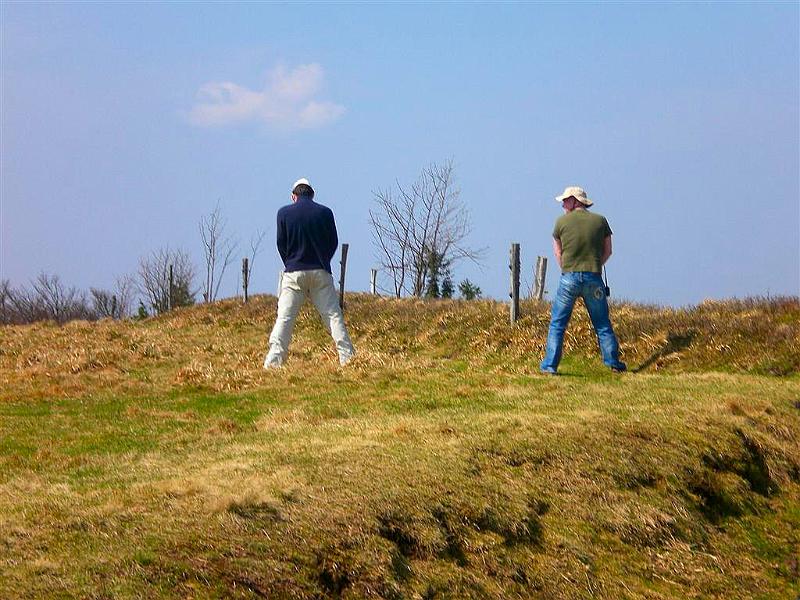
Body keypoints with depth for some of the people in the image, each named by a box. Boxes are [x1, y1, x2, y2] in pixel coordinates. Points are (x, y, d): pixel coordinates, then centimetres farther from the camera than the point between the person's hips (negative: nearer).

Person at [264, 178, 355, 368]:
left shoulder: (284, 213, 0)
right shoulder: (324, 212, 1)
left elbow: (281, 244, 4)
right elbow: (333, 242, 7)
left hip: (293, 272, -1)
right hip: (320, 273, 1)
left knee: (285, 317, -2)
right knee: (333, 315, 2)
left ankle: (274, 360, -11)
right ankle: (347, 356, -3)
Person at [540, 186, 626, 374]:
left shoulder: (562, 222, 2)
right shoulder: (600, 221, 6)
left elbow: (558, 253, 10)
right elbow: (607, 251, 12)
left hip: (569, 277, -1)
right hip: (594, 279, 2)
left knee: (557, 323, 4)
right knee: (602, 324, 11)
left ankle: (550, 365, -1)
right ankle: (613, 362, 11)